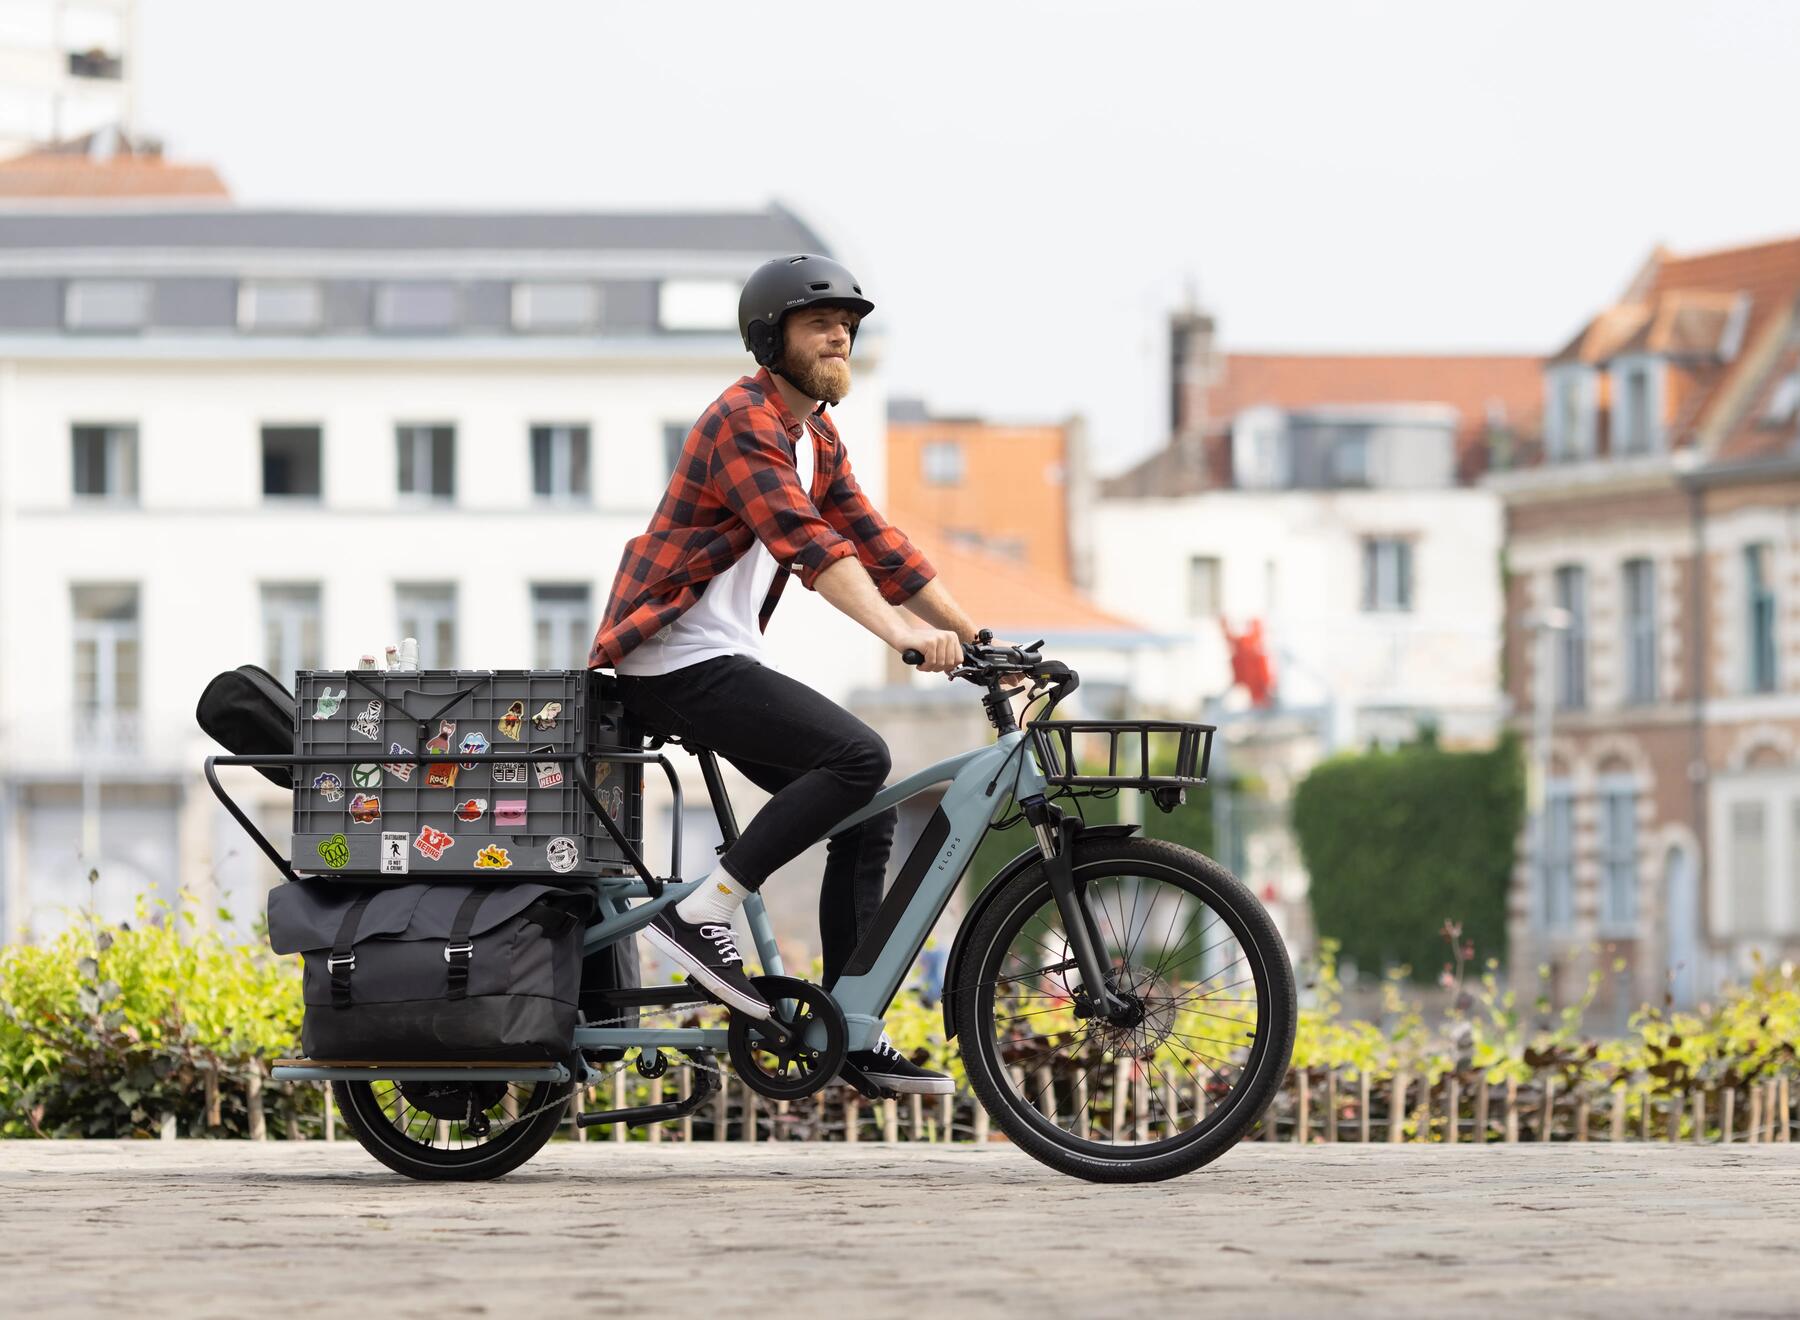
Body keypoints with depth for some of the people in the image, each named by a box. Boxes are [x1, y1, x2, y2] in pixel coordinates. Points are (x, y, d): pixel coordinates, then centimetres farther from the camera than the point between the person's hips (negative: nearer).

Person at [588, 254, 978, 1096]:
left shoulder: (818, 440, 17)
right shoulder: (741, 423, -14)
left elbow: (875, 544, 17)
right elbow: (807, 542, -27)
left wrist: (977, 639, 9)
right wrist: (900, 632, -38)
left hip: (725, 664, 10)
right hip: (676, 663, -10)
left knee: (868, 814, 5)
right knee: (858, 757, -24)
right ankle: (699, 914, -20)